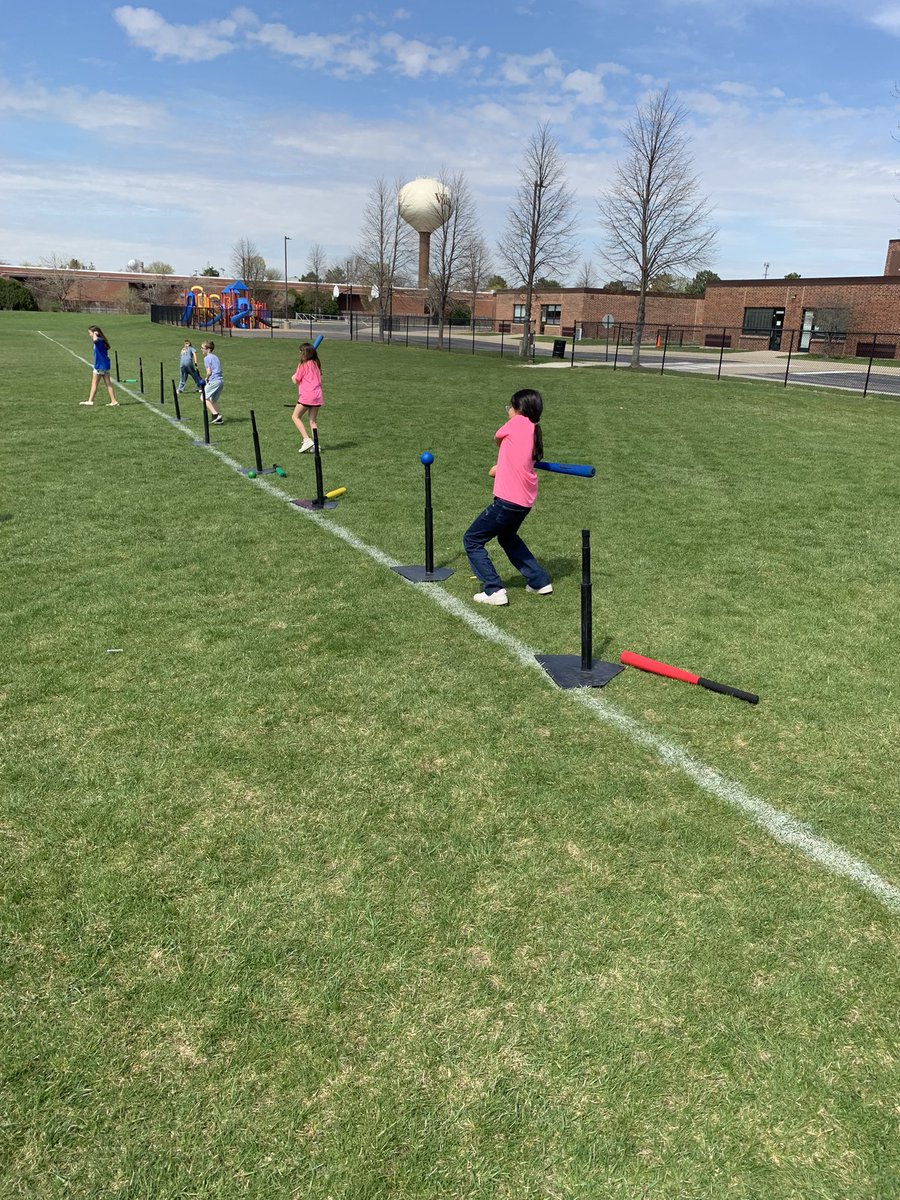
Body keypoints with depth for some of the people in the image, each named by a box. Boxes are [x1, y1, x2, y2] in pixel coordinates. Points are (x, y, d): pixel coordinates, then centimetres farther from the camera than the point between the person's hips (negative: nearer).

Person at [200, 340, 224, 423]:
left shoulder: (207, 358, -7)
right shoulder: (215, 357, 19)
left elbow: (209, 372, -13)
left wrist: (206, 379, 6)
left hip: (214, 381, -9)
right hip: (221, 381, 9)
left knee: (204, 397, -3)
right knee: (214, 400, 18)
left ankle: (216, 415, -14)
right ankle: (219, 419, 14)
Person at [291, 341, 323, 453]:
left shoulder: (303, 365, -6)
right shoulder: (316, 364, 14)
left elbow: (296, 380, -2)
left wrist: (293, 376, 18)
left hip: (307, 395, -7)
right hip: (318, 395, 7)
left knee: (295, 416, 3)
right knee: (312, 421, 10)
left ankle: (307, 440, -11)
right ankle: (315, 445, 2)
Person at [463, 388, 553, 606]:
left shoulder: (518, 422, -8)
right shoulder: (534, 430, 13)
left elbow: (498, 438, 12)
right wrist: (501, 467, 9)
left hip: (508, 500, -9)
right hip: (525, 501, 9)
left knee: (472, 540, 3)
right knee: (508, 537, 32)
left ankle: (494, 590, -3)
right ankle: (540, 581, 32)